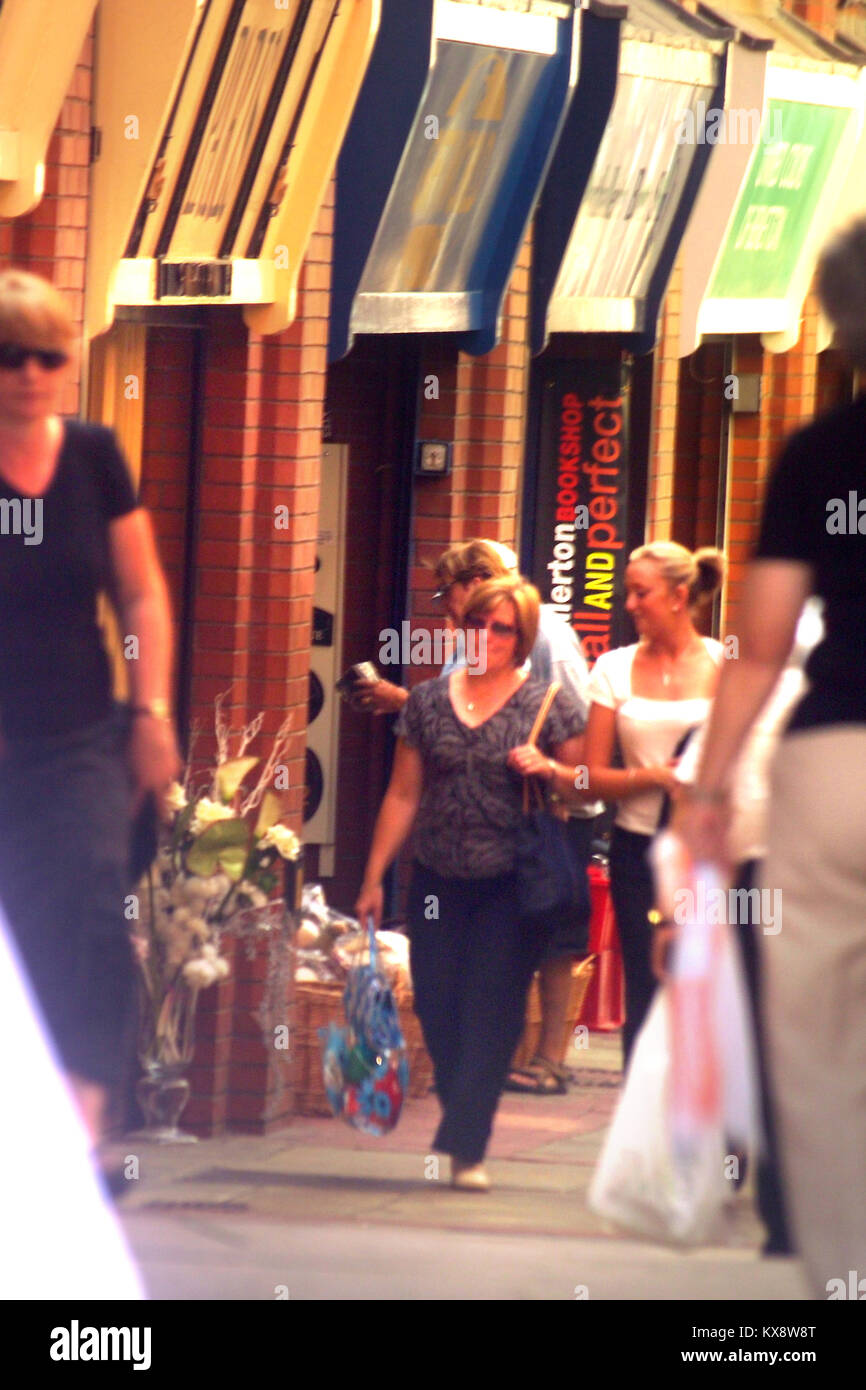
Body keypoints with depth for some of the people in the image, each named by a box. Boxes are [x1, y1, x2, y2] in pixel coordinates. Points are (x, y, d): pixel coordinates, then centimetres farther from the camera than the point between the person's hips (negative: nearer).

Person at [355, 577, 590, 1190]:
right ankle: (466, 1137, 17)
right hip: (439, 881, 3)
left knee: (491, 1013, -8)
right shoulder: (429, 702, 10)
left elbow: (589, 789, 4)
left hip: (512, 886, -3)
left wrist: (550, 770, -16)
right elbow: (403, 796, 13)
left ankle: (464, 1145, -7)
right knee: (437, 1010, 1)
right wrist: (374, 878, 11)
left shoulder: (547, 703, 1)